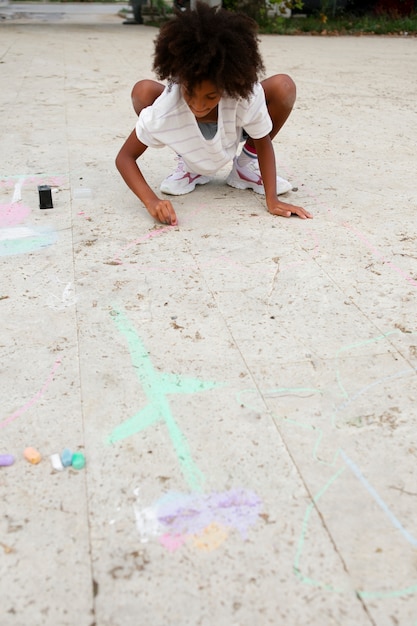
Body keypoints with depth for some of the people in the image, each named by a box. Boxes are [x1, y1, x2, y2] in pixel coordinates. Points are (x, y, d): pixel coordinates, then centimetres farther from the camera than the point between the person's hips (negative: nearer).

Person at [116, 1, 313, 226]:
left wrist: (272, 200, -32)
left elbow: (264, 142, -22)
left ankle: (246, 164, -1)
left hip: (234, 133, 1)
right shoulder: (164, 111, -39)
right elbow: (125, 157, -30)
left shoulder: (247, 95, -38)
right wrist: (152, 201, -47)